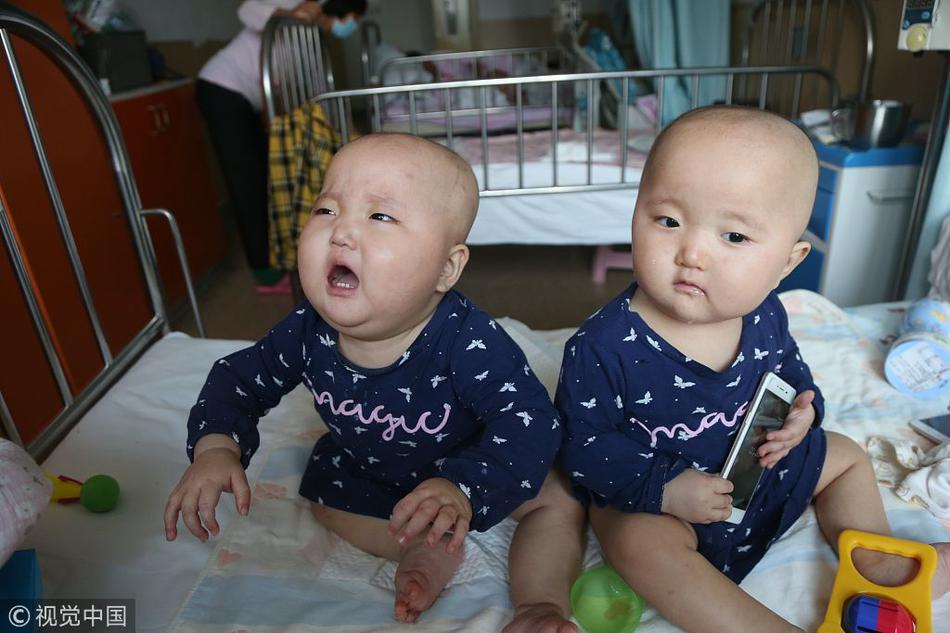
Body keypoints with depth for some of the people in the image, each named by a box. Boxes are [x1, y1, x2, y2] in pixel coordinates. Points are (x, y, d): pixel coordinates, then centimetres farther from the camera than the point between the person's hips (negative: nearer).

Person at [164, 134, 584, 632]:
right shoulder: (309, 330, -24)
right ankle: (429, 550, -5)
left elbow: (529, 422, -40)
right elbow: (240, 378, -11)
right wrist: (216, 446, -30)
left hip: (465, 467, -4)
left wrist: (463, 491, -56)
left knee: (558, 500, -15)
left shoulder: (470, 341, -39)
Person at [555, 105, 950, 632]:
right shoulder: (604, 346, -31)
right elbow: (583, 444, -23)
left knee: (845, 456, 15)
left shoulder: (765, 317, -13)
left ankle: (877, 563, 29)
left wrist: (802, 413, -13)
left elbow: (790, 372, 9)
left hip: (762, 465, 6)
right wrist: (663, 489, -28)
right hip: (653, 494, -5)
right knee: (640, 541, -34)